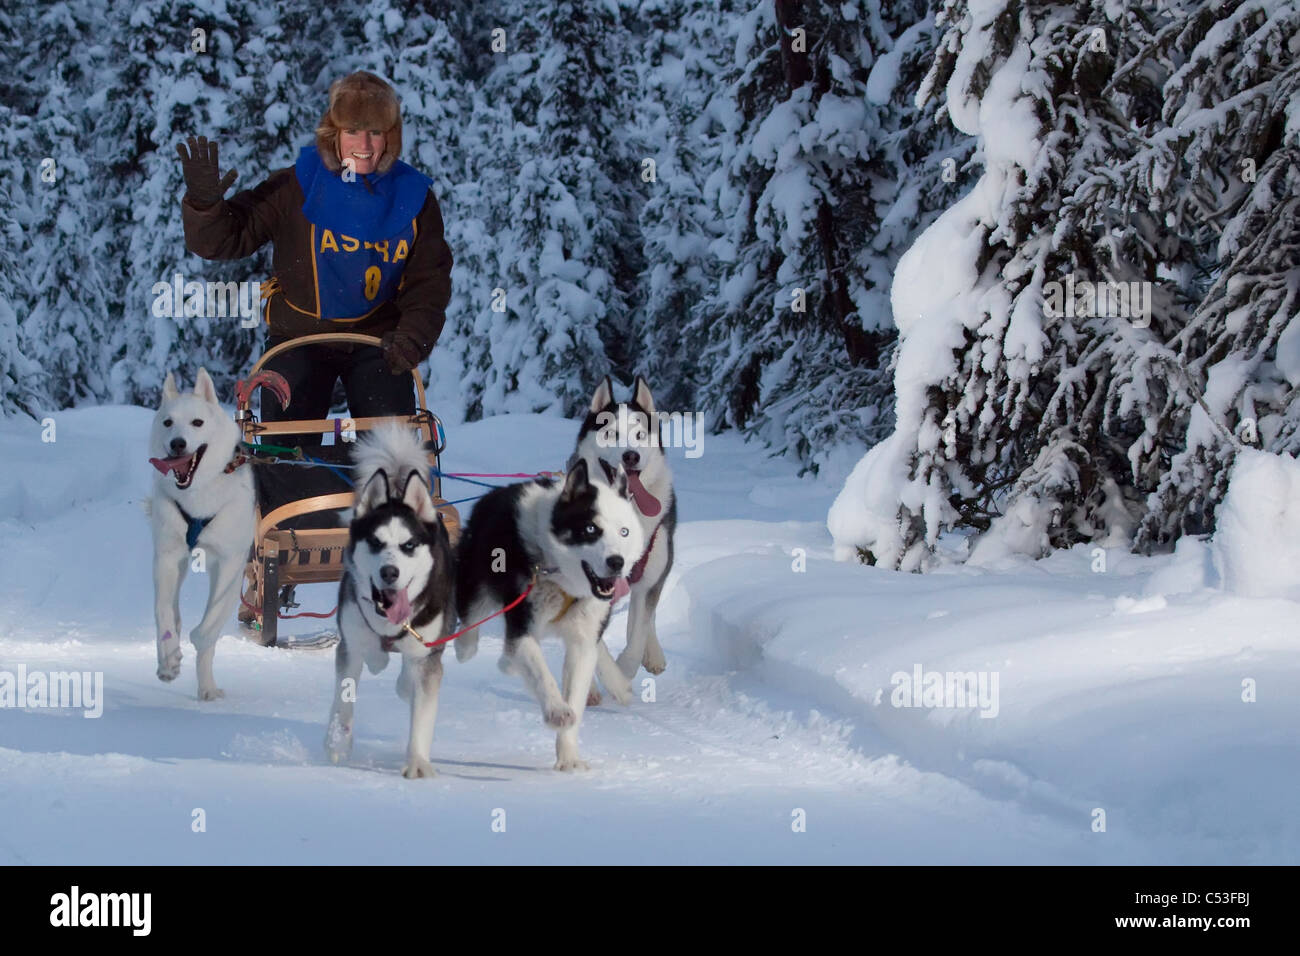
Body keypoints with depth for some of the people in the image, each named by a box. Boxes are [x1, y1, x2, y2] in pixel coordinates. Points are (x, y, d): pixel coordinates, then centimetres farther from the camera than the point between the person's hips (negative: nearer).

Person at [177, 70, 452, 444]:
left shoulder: (413, 197, -2)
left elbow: (429, 282, 2)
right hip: (300, 335, -1)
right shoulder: (294, 188, -8)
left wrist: (413, 336, -16)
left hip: (378, 340, 1)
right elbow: (223, 240, -7)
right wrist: (204, 202, -28)